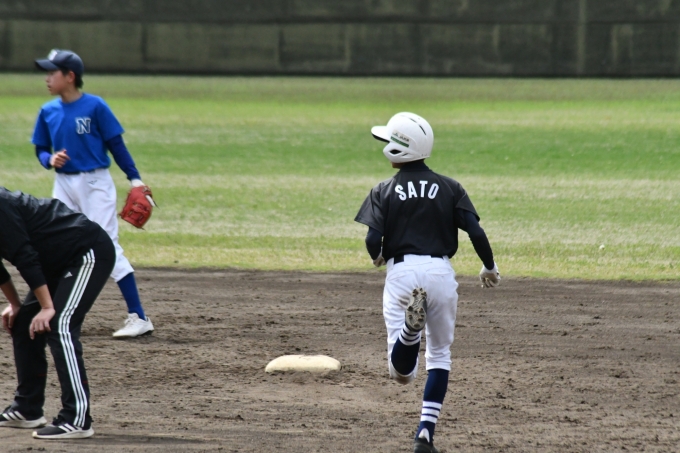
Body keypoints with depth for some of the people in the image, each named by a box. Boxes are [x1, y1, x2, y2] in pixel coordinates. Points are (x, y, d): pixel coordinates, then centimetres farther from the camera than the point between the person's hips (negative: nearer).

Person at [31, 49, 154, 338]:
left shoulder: (95, 106, -11)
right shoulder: (48, 112, 3)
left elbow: (116, 145, -7)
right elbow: (41, 150, 12)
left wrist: (134, 178, -12)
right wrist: (50, 160, -11)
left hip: (96, 183, -6)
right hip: (64, 184, 6)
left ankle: (139, 318, -10)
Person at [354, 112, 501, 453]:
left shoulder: (384, 192, 3)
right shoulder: (449, 188, 6)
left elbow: (373, 240, -7)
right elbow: (475, 232, -1)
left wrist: (377, 257, 16)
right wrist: (490, 267, 15)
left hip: (401, 272, -1)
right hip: (440, 271, 1)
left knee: (401, 372, -3)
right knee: (440, 354, 18)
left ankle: (411, 325, -36)